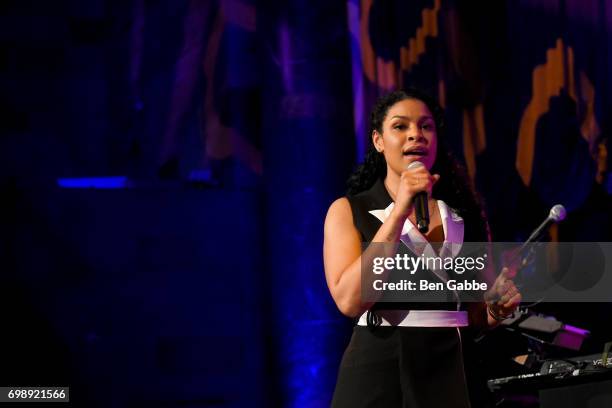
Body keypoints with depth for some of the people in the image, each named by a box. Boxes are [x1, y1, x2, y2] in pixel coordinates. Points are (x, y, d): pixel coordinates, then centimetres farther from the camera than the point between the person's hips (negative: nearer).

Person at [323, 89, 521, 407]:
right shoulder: (348, 210, -1)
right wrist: (400, 211, -17)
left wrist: (496, 309, -9)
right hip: (375, 376, -3)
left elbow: (475, 316, 14)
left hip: (447, 374, 3)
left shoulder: (463, 214, 6)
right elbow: (349, 301, -17)